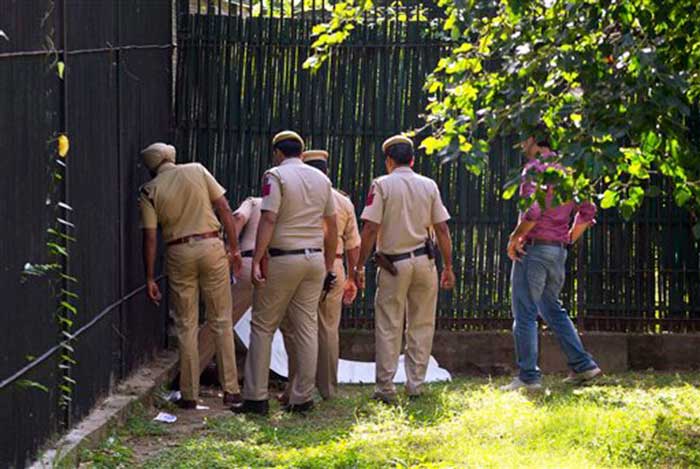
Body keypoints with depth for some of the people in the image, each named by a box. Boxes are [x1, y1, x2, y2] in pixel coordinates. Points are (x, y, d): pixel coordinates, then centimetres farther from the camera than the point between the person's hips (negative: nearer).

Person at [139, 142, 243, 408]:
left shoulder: (150, 191, 2)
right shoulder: (197, 171, 5)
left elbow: (150, 238, -2)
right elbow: (224, 209, 1)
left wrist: (149, 279, 3)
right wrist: (234, 248, 6)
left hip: (179, 254, 0)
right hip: (212, 246, 0)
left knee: (186, 326, 7)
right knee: (221, 321, 6)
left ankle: (189, 395, 7)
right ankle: (230, 390, 6)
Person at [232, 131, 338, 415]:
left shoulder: (276, 176, -7)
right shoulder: (321, 179, 11)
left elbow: (268, 220, -17)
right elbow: (332, 227, 14)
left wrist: (257, 260, -18)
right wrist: (329, 267, 20)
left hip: (284, 259, -5)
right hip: (315, 259, 5)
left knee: (262, 326, 1)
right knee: (307, 328, 8)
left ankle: (256, 397, -1)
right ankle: (302, 398, 9)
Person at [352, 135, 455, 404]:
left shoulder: (382, 185, -5)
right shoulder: (429, 186, 5)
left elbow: (370, 229, -11)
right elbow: (442, 230, 4)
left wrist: (360, 265, -5)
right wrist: (448, 267, 10)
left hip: (393, 264, -3)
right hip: (424, 261, 3)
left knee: (388, 328, 3)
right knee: (421, 326, 10)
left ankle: (385, 388, 2)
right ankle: (415, 386, 11)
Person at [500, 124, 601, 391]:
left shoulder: (535, 167, -12)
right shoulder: (566, 169, 13)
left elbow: (533, 211, -24)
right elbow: (587, 211, 15)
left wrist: (515, 238, -12)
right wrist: (568, 239, 18)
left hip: (533, 248, -8)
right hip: (558, 251, 8)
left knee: (525, 314, -3)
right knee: (552, 309, 19)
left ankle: (528, 376, -4)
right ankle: (582, 365, 15)